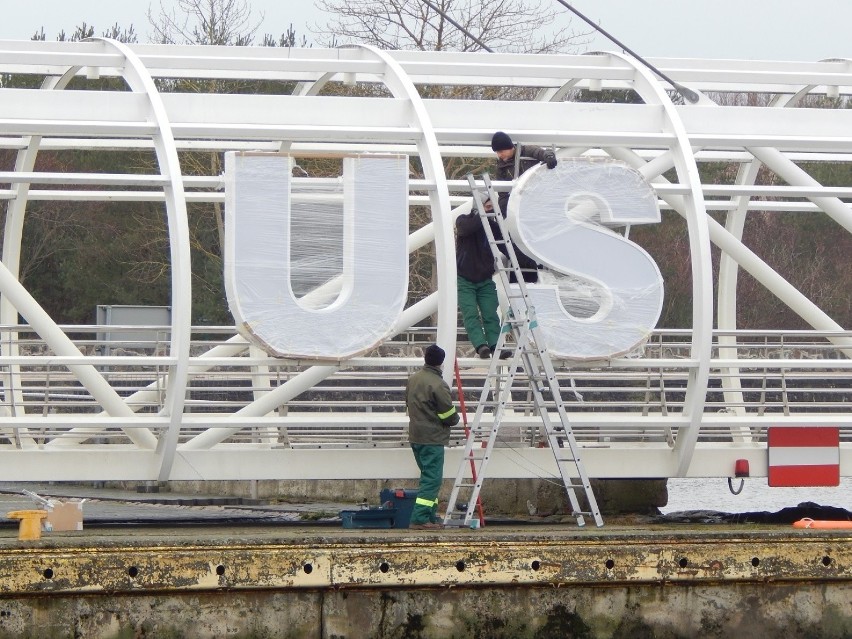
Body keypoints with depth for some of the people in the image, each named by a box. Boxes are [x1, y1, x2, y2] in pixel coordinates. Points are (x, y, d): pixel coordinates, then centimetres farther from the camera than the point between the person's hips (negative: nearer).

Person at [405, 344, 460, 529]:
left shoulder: (413, 380, 10)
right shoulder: (438, 385, -17)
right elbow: (449, 414, -14)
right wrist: (455, 419, 7)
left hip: (415, 436, 9)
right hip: (433, 438, -9)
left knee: (428, 477, 16)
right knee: (432, 479, -7)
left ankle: (431, 517, 18)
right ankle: (420, 518, -13)